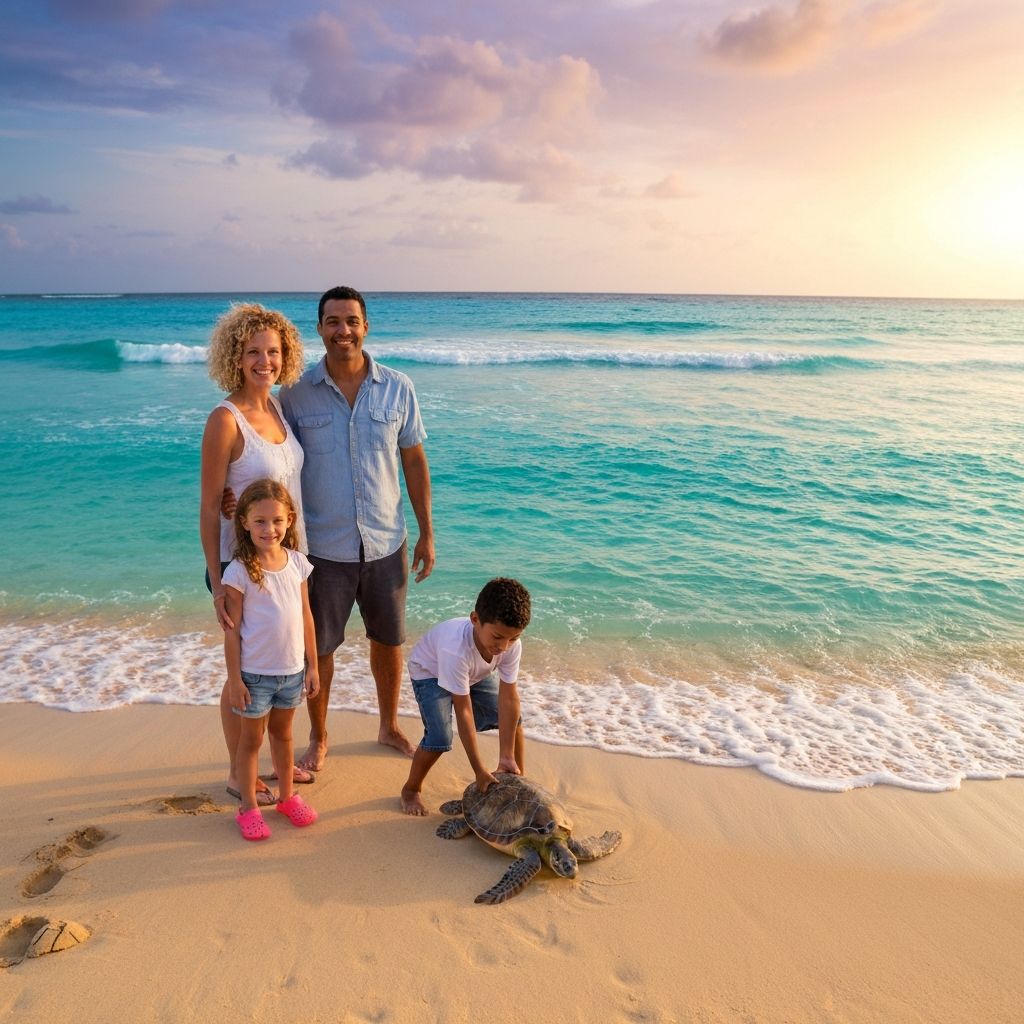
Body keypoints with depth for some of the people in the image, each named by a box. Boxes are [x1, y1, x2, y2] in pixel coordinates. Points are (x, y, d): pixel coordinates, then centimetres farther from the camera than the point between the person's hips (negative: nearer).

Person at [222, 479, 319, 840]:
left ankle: (287, 796, 37)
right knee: (252, 738, 13)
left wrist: (312, 667, 6)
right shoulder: (239, 571, -16)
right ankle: (249, 807, 28)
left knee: (283, 733, 21)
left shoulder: (297, 563, -3)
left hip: (292, 670, 4)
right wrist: (234, 680, -10)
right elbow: (232, 630, -11)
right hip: (254, 674, -4)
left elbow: (306, 617, 4)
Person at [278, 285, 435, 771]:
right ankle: (318, 739, 35)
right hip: (323, 547, -1)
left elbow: (414, 462, 3)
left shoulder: (398, 389, -3)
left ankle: (389, 726, 40)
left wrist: (427, 533, 3)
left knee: (389, 640, 17)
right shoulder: (296, 393, -6)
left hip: (386, 544, 2)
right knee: (317, 648, 11)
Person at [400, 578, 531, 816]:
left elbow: (508, 698, -25)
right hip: (430, 672, -5)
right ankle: (411, 789, 6)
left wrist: (507, 757, -23)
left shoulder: (512, 645, -32)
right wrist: (480, 771, -32)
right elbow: (464, 712, -39)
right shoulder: (456, 648, -45)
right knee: (440, 738, -21)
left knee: (512, 718, -1)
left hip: (475, 673, 5)